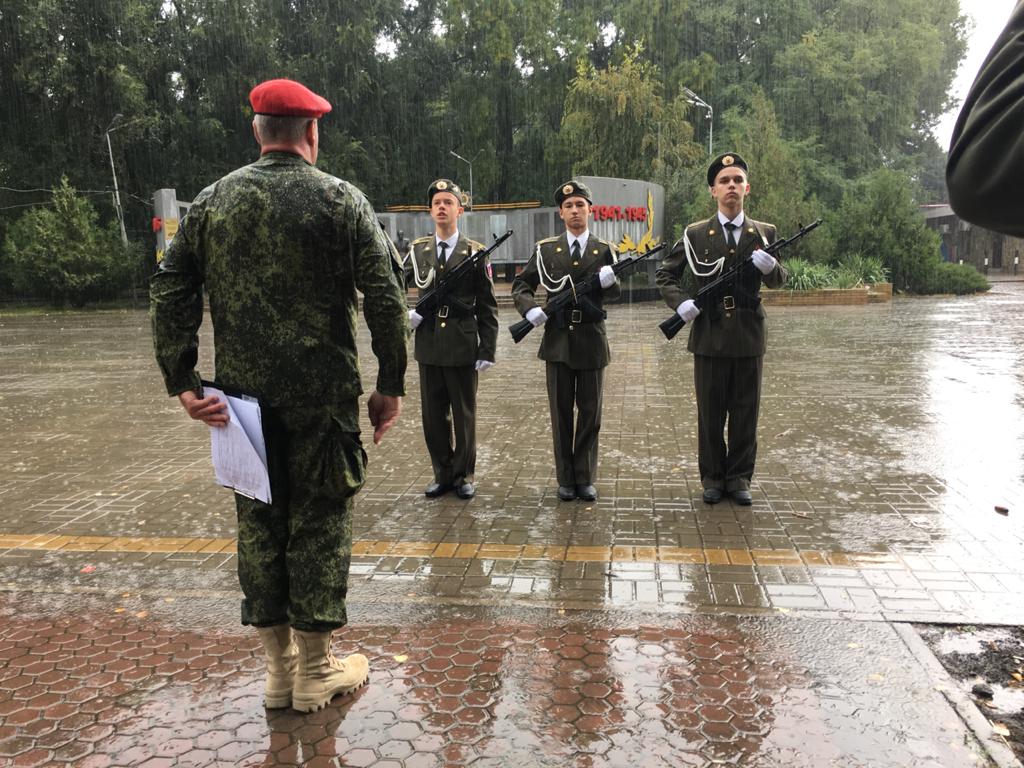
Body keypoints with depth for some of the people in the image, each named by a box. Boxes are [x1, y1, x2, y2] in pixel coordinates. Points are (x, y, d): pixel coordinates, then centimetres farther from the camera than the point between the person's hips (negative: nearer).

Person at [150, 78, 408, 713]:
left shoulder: (214, 200, 6)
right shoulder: (342, 199, -5)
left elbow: (171, 292, 2)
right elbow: (385, 297, -11)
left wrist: (183, 381, 4)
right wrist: (391, 385, -6)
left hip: (242, 394, 4)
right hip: (323, 395, -3)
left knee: (259, 521, 14)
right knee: (319, 520, 7)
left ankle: (279, 667, 26)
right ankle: (316, 670, 19)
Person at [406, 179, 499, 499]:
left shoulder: (474, 252, -1)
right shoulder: (418, 250, 7)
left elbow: (487, 307, -1)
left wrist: (487, 351, -5)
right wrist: (405, 313, -7)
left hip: (463, 347, -3)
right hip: (428, 345, 3)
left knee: (464, 415, 7)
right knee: (433, 415, 9)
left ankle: (463, 475, 21)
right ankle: (443, 475, 23)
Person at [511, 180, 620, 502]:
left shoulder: (605, 250, 4)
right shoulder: (545, 249, 5)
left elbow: (615, 292, -4)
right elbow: (521, 285, 7)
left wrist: (609, 280, -28)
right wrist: (530, 308, -13)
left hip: (591, 341, 0)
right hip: (557, 340, 0)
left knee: (590, 413, 6)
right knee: (561, 413, 6)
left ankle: (585, 479, 18)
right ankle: (565, 479, 17)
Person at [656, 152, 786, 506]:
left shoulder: (764, 233, 6)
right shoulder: (696, 234, 2)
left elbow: (779, 280, 5)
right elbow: (665, 274, 7)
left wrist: (770, 267, -19)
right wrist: (680, 301, -11)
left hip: (749, 337, 1)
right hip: (709, 336, -1)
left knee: (745, 412, 8)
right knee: (710, 413, 7)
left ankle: (739, 478, 21)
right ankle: (713, 477, 20)